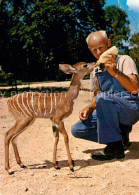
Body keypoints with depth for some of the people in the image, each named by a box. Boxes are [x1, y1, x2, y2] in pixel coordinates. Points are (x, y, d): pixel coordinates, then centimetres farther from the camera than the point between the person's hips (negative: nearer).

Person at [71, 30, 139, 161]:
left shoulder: (124, 60, -5)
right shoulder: (95, 71, 12)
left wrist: (115, 72, -35)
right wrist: (89, 108, -2)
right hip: (110, 113, 6)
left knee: (103, 97, -34)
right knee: (77, 130, -7)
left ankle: (115, 147, -21)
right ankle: (121, 135, 0)